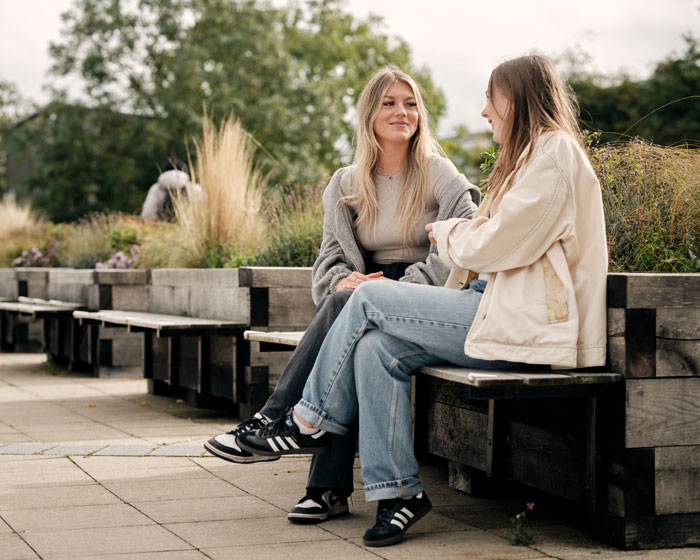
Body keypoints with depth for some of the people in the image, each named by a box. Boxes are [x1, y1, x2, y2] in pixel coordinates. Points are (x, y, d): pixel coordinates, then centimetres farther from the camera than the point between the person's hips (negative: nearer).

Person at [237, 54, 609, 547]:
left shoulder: (553, 152, -8)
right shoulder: (533, 154, 25)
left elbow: (499, 244, -16)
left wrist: (447, 233, 3)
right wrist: (461, 235, 5)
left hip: (526, 323, -10)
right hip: (506, 307, 10)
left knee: (369, 299, -11)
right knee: (376, 348, -12)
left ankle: (312, 422, 3)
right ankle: (398, 490, -12)